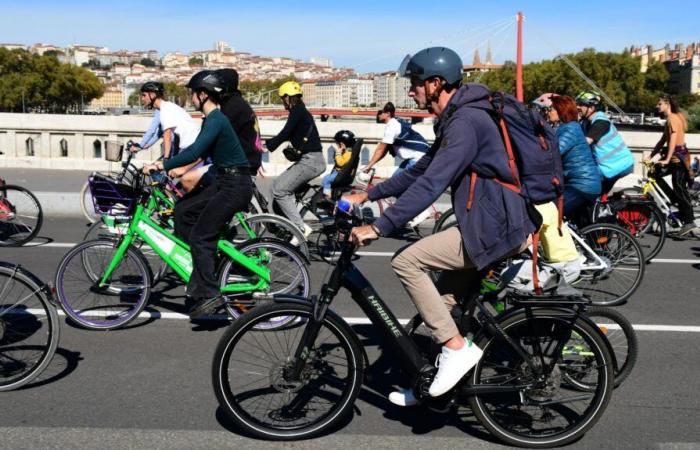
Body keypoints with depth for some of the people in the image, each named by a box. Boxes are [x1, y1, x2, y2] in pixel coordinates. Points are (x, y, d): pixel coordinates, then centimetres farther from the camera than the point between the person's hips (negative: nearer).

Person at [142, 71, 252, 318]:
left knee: (200, 237, -7)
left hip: (235, 186, -10)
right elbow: (198, 151, 22)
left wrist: (162, 165, -24)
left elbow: (194, 153, -28)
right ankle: (195, 269, 16)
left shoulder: (216, 120, -17)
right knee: (183, 209, 10)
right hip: (224, 181, 10)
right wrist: (165, 165, 18)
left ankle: (209, 293, -2)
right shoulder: (211, 119, 15)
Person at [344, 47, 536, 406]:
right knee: (445, 297, 15)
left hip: (495, 229, -11)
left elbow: (430, 184, -26)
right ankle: (429, 382, 28)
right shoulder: (454, 120, 15)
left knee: (406, 262, -14)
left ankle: (456, 348, -7)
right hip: (496, 222, 11)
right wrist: (367, 195, 17)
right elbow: (420, 171, 20)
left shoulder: (466, 122, -18)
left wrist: (378, 228, -26)